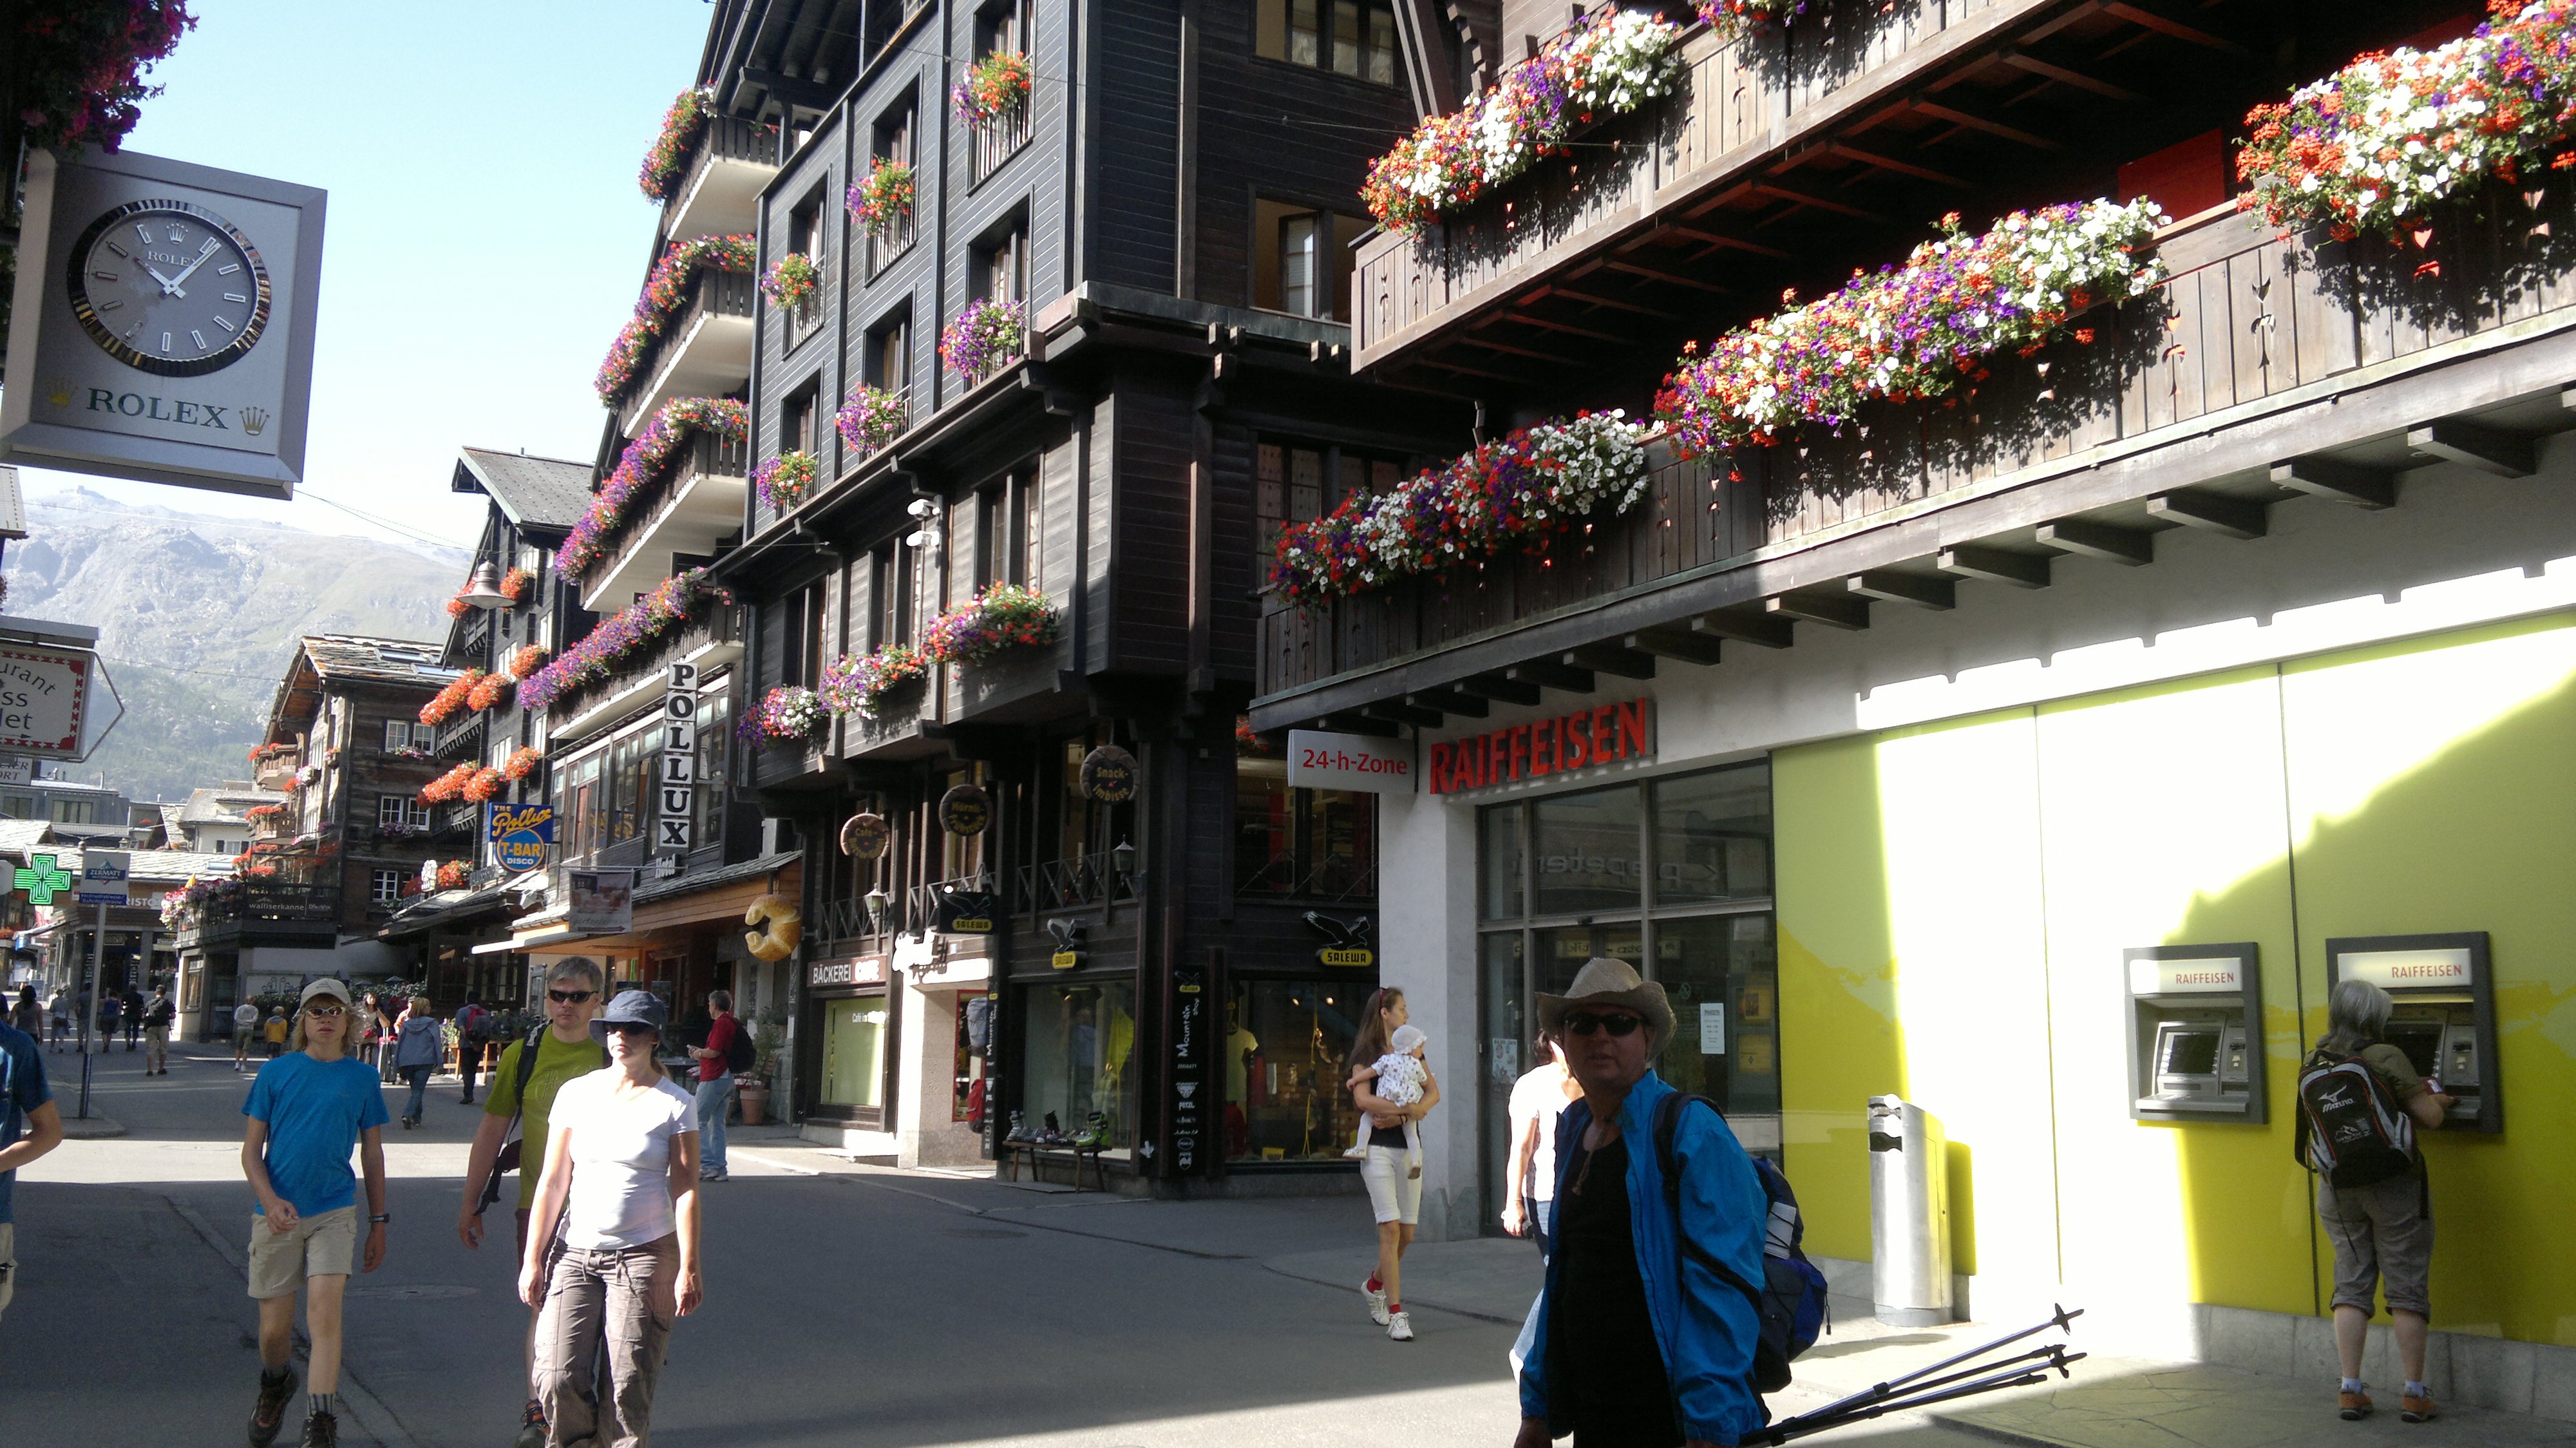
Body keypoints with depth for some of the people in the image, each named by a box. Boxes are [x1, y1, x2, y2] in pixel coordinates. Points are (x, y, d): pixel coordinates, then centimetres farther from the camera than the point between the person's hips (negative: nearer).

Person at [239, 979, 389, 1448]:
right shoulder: (276, 1072, 1)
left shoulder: (362, 1078, 3)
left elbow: (373, 1154, 10)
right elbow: (251, 1150, 2)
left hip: (335, 1212, -1)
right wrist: (271, 1201, -14)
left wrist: (379, 1223, 10)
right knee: (275, 1328, 9)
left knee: (325, 1310, -16)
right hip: (277, 1215, 1)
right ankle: (275, 1386, 41)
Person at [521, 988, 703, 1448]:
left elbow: (686, 1190, -3)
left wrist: (688, 1269, -10)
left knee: (628, 1386, -5)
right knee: (558, 1379, -7)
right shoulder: (576, 1094, 6)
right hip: (576, 1254, 2)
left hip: (645, 1256, -2)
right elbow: (553, 1182, 7)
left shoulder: (675, 1104, -1)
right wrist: (532, 1259, 5)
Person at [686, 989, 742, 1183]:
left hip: (713, 1079, -9)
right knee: (717, 1124, 11)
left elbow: (714, 1052, -19)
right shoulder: (735, 1023, 16)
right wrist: (702, 1053, 20)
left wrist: (699, 1053, 0)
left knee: (698, 1122, -4)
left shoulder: (721, 1023, -13)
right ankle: (719, 1169, 10)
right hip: (727, 1078, 9)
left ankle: (708, 1165, -10)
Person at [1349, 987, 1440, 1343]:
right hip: (1378, 1148, -5)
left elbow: (1433, 1092, 4)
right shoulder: (1366, 1053, -1)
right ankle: (1396, 1314, -9)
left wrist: (1400, 1116, -12)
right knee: (1390, 1228, -12)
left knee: (1407, 1233, 6)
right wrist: (1405, 1109, -21)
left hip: (1408, 1147, 6)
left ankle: (1375, 1285, 33)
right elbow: (1362, 1098, -16)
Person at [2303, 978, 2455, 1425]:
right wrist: (2433, 1099, 11)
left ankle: (2350, 1390, 10)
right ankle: (2414, 1393, 11)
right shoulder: (2385, 1057, -14)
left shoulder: (2314, 1063, 3)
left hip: (2336, 1189, 4)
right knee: (2407, 1287, 6)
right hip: (2394, 1186, -4)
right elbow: (2429, 1117, -14)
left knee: (2351, 1284, 10)